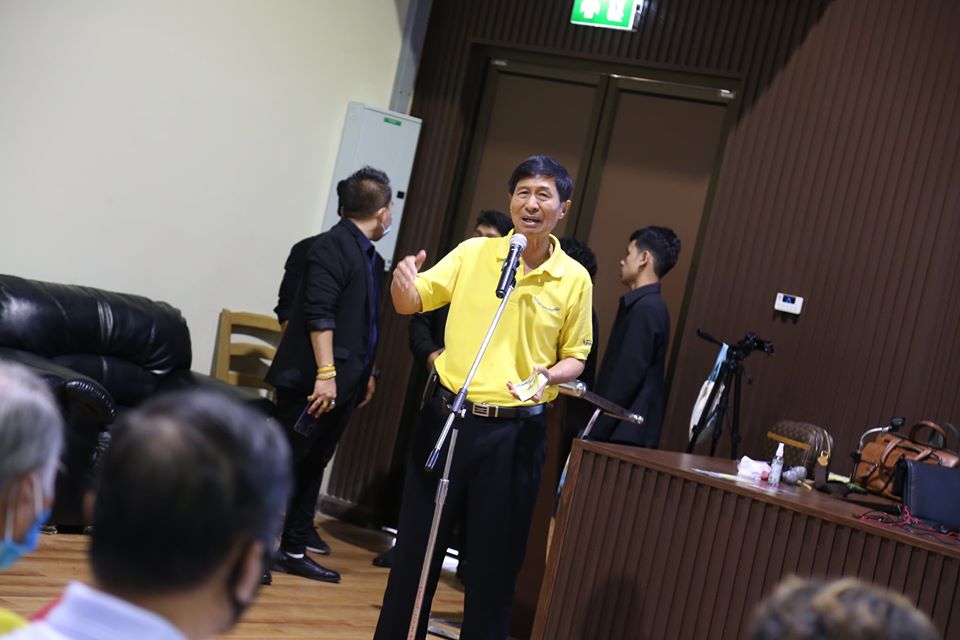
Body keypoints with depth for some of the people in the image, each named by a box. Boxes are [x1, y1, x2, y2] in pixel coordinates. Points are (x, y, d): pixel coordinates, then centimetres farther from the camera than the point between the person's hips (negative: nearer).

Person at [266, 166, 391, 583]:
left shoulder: (369, 256, 14)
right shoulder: (333, 246, -12)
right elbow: (319, 314, -19)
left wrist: (366, 372, 16)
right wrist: (325, 373, -22)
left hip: (344, 381, 9)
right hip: (315, 380, -9)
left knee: (313, 463, 13)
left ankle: (295, 546, 21)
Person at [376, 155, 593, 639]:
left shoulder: (575, 279, 0)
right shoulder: (474, 253, 1)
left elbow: (574, 357, 8)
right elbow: (411, 303, -2)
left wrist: (550, 376, -14)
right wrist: (402, 280, -25)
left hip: (516, 431, -1)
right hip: (448, 416, 1)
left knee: (496, 557, 7)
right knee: (416, 543, 9)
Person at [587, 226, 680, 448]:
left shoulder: (646, 307, -14)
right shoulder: (645, 304, 14)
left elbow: (627, 376, -19)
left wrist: (596, 432, -17)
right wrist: (598, 428, 19)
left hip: (626, 433, -9)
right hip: (628, 431, 9)